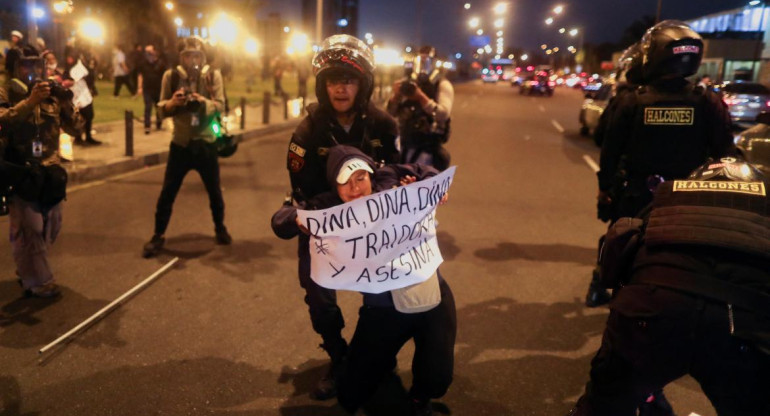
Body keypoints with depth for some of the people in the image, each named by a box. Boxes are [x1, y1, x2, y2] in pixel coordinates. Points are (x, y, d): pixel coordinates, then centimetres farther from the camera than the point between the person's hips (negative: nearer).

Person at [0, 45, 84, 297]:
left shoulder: (52, 94, 9)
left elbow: (75, 128, 2)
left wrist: (66, 102, -14)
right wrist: (30, 101, -30)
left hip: (50, 170, 5)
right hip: (21, 172, -5)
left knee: (51, 227, 15)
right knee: (29, 229, -5)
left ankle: (27, 270, 36)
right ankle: (37, 281, 8)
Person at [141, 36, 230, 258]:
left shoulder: (213, 75, -3)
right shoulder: (171, 76, -3)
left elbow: (221, 106, -8)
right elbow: (162, 110, -3)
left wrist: (204, 101, -28)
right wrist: (173, 102, -24)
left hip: (206, 142, 0)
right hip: (180, 143, 0)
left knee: (214, 191, 12)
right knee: (167, 192, 3)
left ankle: (220, 228, 35)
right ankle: (158, 235, 18)